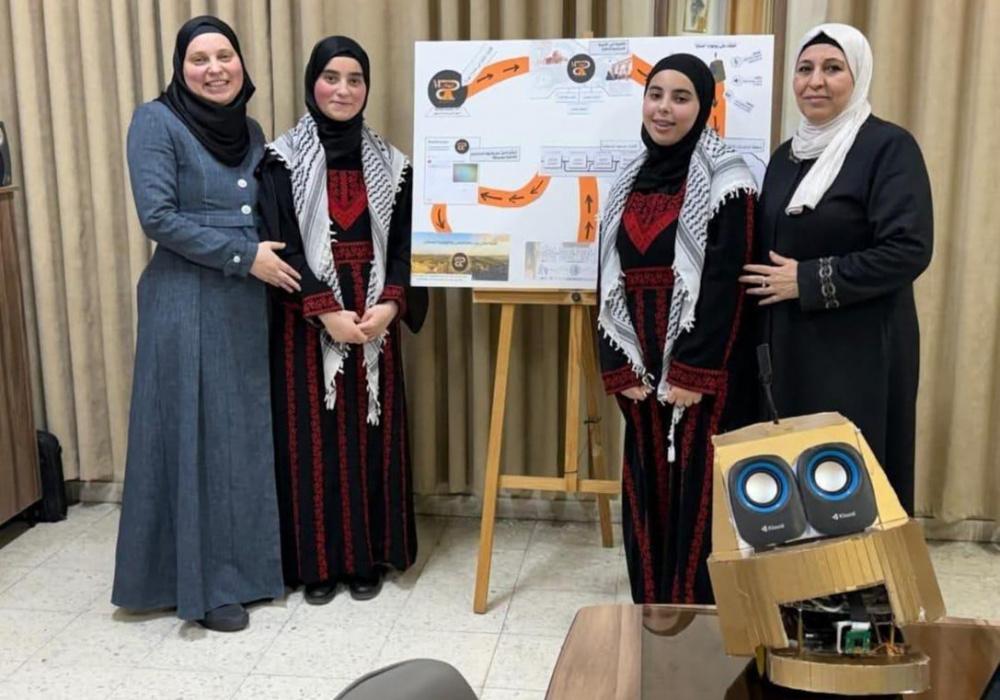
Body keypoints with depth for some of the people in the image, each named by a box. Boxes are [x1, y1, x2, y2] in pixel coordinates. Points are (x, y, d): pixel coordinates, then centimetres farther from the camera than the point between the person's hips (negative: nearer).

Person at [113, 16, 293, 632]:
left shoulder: (251, 130, 12)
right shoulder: (156, 122, -6)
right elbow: (158, 216, -15)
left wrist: (275, 259, 0)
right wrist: (245, 256, -16)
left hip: (247, 305, 6)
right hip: (186, 304, -6)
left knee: (247, 434, 11)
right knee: (195, 436, 0)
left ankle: (248, 563, 26)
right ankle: (201, 582, 12)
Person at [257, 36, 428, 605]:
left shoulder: (389, 162, 7)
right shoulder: (283, 159, -2)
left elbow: (405, 241, 3)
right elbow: (281, 247, -9)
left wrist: (390, 304, -13)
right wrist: (327, 312, -17)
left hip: (375, 315, 2)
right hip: (306, 317, -2)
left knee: (371, 432, 6)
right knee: (312, 434, 2)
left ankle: (369, 557, 19)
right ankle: (317, 562, 14)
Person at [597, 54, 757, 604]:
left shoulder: (725, 182, -7)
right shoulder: (629, 181, 10)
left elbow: (726, 285, -13)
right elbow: (608, 281, 9)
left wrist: (692, 374, -16)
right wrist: (618, 367, 0)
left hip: (702, 372, -5)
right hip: (640, 370, 5)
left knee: (697, 495, 0)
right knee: (646, 493, 11)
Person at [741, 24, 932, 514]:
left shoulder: (888, 147, -8)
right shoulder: (787, 154, 13)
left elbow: (908, 251, -17)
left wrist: (807, 281, -17)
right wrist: (763, 340, 6)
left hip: (860, 349, -6)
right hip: (789, 345, 6)